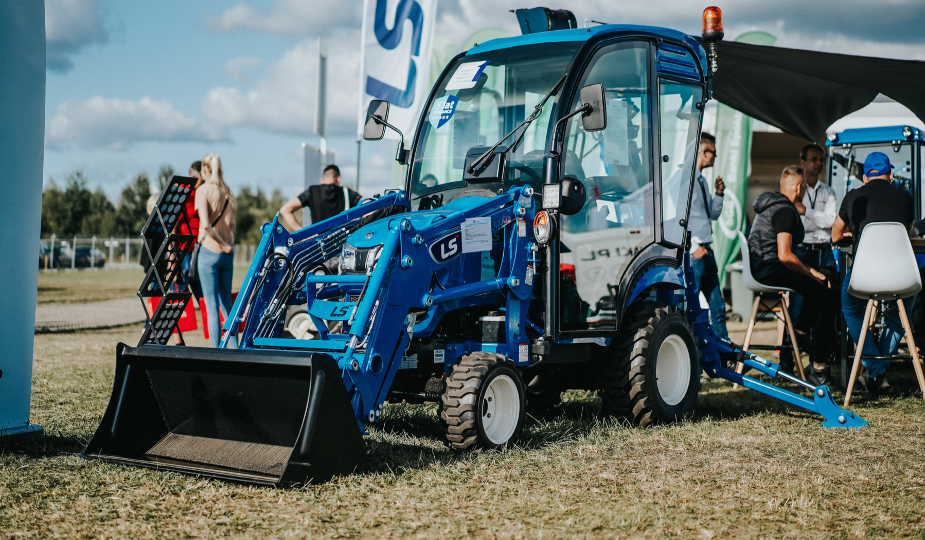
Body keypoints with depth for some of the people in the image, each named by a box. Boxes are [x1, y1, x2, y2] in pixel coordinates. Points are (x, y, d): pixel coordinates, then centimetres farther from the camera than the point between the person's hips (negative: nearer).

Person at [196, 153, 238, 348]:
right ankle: (234, 348, 14)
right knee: (227, 303, 14)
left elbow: (205, 224, -17)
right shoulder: (228, 192, 11)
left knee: (212, 306, -2)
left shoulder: (203, 190, -7)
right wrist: (228, 245, 13)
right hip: (228, 254, 5)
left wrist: (224, 245, -11)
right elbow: (232, 224, 10)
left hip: (209, 251, -5)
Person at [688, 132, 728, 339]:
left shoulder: (702, 180, 18)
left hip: (706, 251, 10)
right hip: (693, 253, -10)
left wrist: (718, 194, 10)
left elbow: (713, 214, 27)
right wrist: (693, 247, -18)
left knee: (718, 306, 11)